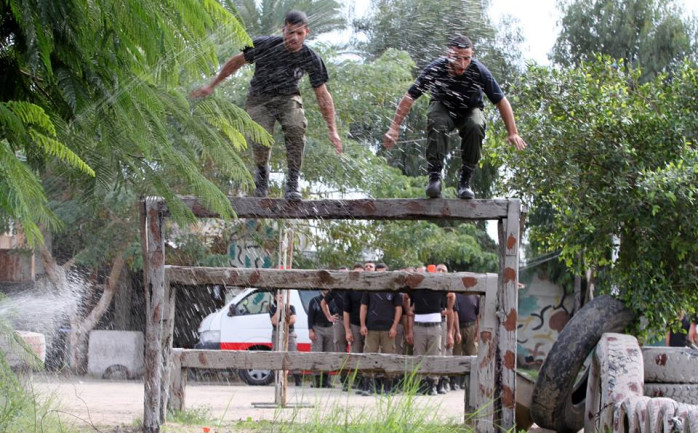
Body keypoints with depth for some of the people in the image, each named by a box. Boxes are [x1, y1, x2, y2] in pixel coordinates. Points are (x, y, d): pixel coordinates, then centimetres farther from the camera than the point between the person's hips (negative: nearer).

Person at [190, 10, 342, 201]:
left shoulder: (310, 59, -15)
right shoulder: (265, 45, -20)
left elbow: (323, 95, -6)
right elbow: (237, 61, -3)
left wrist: (332, 130, -6)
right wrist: (211, 86, 3)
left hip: (288, 98, 1)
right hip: (260, 100, -1)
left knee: (296, 128, -31)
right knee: (260, 142, -23)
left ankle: (292, 184, -22)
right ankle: (262, 171, 13)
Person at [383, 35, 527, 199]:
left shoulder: (479, 71, -27)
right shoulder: (435, 69, -27)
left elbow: (501, 102, -15)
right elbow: (409, 98, -18)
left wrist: (513, 133, -17)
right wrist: (394, 128, -20)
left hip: (470, 110, 1)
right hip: (443, 107, -1)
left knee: (476, 127, -34)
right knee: (436, 124, -36)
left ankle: (465, 181, -22)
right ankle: (434, 176, -28)